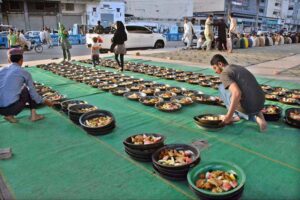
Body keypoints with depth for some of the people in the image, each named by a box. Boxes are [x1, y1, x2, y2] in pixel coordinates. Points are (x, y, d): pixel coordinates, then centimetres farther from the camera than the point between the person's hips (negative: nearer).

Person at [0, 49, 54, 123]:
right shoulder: (25, 73, 2)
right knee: (30, 91, 19)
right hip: (13, 107, -4)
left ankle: (9, 114, 13)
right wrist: (44, 101, 23)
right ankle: (33, 115, 18)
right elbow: (33, 94, 5)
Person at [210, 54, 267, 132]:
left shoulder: (224, 74, -8)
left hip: (246, 107, -8)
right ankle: (256, 116, 10)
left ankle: (234, 115, 10)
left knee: (222, 87, 12)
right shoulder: (240, 68, 22)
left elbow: (237, 93, -24)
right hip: (260, 104, 8)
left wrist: (229, 116, -17)